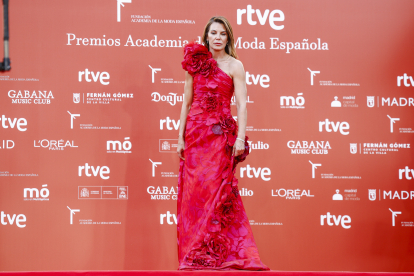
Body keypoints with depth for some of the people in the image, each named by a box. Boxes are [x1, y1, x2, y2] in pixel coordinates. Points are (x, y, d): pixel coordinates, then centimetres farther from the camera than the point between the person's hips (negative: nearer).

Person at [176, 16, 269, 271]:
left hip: (221, 134, -3)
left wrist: (241, 137, -15)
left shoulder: (235, 66, 1)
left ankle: (219, 252, 0)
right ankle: (193, 253, 11)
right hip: (195, 130, 3)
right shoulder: (195, 62, 10)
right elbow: (186, 103, 11)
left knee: (217, 188, -7)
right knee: (193, 190, 2)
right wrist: (181, 137, 6)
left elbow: (242, 105, -5)